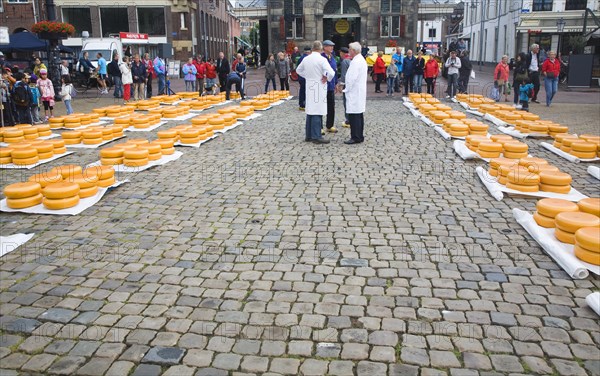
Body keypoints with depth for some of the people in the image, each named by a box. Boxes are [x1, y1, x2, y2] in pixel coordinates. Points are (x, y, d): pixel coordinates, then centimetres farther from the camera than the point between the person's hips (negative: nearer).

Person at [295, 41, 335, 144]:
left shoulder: (306, 59, 5)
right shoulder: (322, 59, -14)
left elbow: (298, 70, 20)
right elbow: (331, 73, -24)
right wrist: (327, 78, -5)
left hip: (309, 87, 7)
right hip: (319, 88, -7)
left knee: (310, 111, 13)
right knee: (317, 112, -5)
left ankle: (308, 135, 19)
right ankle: (316, 136, -4)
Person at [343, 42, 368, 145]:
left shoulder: (355, 61, -17)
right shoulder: (362, 60, 16)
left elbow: (352, 78, -21)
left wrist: (346, 89, -8)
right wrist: (346, 86, 17)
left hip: (354, 92, -11)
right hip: (360, 91, 11)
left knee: (354, 116, -8)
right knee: (359, 115, 13)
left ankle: (355, 137, -7)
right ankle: (360, 136, 19)